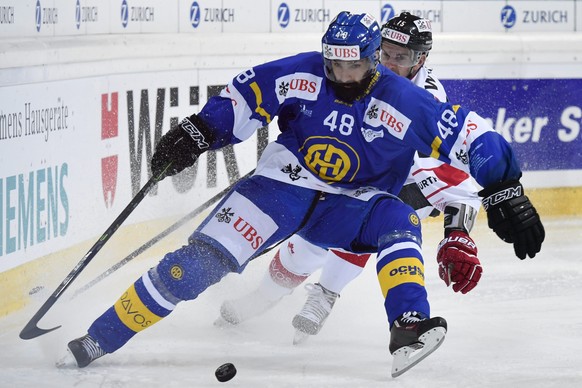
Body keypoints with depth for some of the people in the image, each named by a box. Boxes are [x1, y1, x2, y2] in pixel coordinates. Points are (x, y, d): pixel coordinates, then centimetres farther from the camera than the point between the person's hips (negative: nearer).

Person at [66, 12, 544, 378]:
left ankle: (408, 330, -44)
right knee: (201, 260, -18)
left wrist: (505, 193, -21)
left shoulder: (406, 104, -16)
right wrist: (195, 133, -7)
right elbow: (246, 96, 1)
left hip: (351, 203, 1)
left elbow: (471, 137, -15)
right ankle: (98, 340, -14)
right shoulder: (303, 75, -11)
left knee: (397, 221, -33)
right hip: (285, 181, 0)